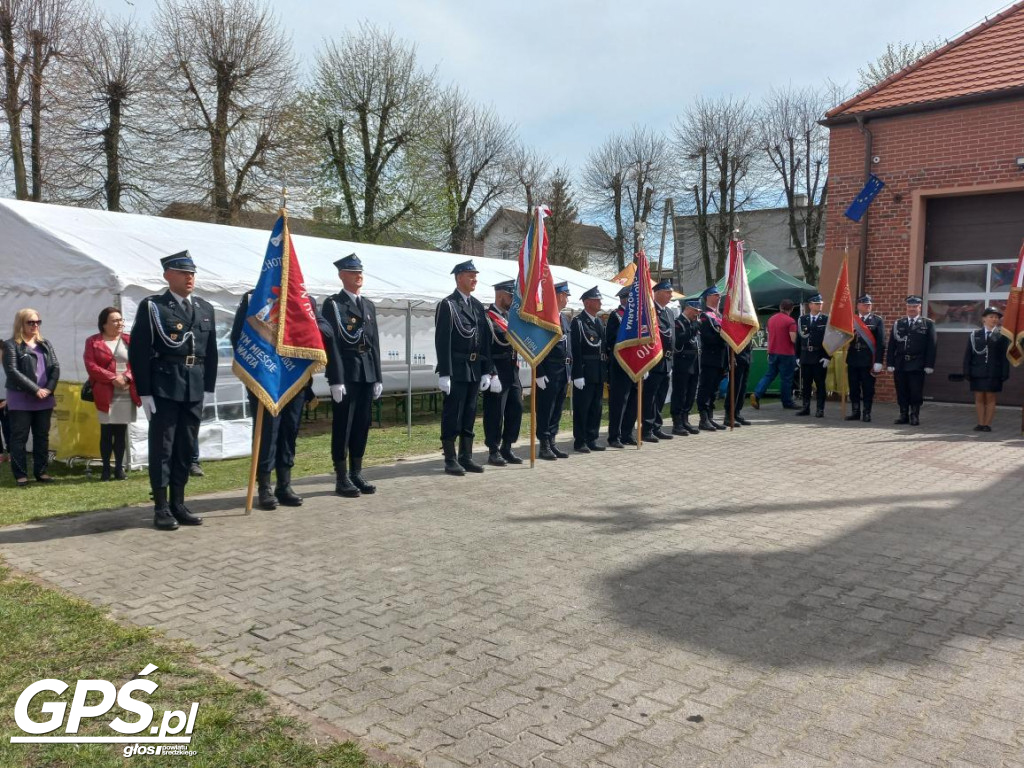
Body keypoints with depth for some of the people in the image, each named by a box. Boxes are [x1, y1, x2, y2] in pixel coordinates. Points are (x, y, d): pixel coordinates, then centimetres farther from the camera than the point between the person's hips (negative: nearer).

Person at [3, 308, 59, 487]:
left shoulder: (45, 344, 14)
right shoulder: (11, 345, -3)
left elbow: (55, 367, 7)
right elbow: (12, 371, -13)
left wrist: (49, 389, -10)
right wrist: (35, 390, -16)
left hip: (44, 400, 5)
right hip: (21, 400, -5)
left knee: (42, 436, 9)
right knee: (19, 437, 0)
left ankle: (41, 471, 17)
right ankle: (21, 475, 5)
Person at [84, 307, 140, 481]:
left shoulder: (129, 340, 10)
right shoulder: (93, 341, 4)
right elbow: (91, 366, -6)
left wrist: (126, 377, -14)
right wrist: (112, 378, -16)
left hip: (126, 394, 2)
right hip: (105, 394, -2)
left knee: (121, 432, 5)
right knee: (106, 433, 1)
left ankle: (119, 468, 11)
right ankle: (106, 468, 9)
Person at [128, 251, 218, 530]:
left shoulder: (206, 309, 12)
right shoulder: (151, 306, -2)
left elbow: (211, 351, 14)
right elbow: (138, 351, -6)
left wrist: (208, 387, 8)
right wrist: (144, 392, -11)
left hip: (195, 389, 5)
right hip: (164, 388, -5)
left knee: (186, 448, 10)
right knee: (162, 447, 1)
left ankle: (178, 504, 20)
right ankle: (161, 508, 9)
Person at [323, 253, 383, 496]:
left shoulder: (369, 306, 16)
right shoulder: (333, 304, -3)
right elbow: (331, 344, -10)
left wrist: (378, 377, 10)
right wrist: (336, 380, -16)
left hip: (367, 374, 6)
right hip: (345, 374, -6)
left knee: (362, 425, 9)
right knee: (343, 427, -1)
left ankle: (356, 474, 18)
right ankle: (342, 479, 5)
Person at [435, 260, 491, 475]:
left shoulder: (478, 306, 14)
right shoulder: (447, 305, -7)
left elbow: (485, 340, 14)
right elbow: (442, 341, -12)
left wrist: (486, 371, 9)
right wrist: (444, 374, -18)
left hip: (475, 370, 7)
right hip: (456, 370, -6)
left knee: (469, 415, 11)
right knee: (452, 416, -1)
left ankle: (466, 457, 18)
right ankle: (450, 460, 6)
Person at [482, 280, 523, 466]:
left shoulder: (511, 316, 16)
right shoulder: (487, 317, -8)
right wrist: (493, 375, -18)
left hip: (512, 371, 8)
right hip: (496, 372, -8)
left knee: (516, 409, 9)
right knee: (495, 412, -2)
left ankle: (507, 448, 19)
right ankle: (493, 451, 8)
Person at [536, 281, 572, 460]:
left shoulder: (564, 319, 16)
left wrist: (568, 371, 16)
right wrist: (539, 373, -17)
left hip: (563, 372, 8)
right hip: (548, 373, -8)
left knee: (557, 410, 12)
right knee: (545, 410, -1)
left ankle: (552, 443, 20)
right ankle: (544, 446, 6)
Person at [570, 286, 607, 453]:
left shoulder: (599, 322, 15)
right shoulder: (578, 322, -9)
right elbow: (575, 350, -14)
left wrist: (606, 370, 12)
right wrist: (578, 375, -18)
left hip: (599, 374, 8)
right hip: (585, 373, -7)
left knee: (596, 408, 11)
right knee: (582, 408, 0)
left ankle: (591, 440, 20)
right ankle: (579, 442, 7)